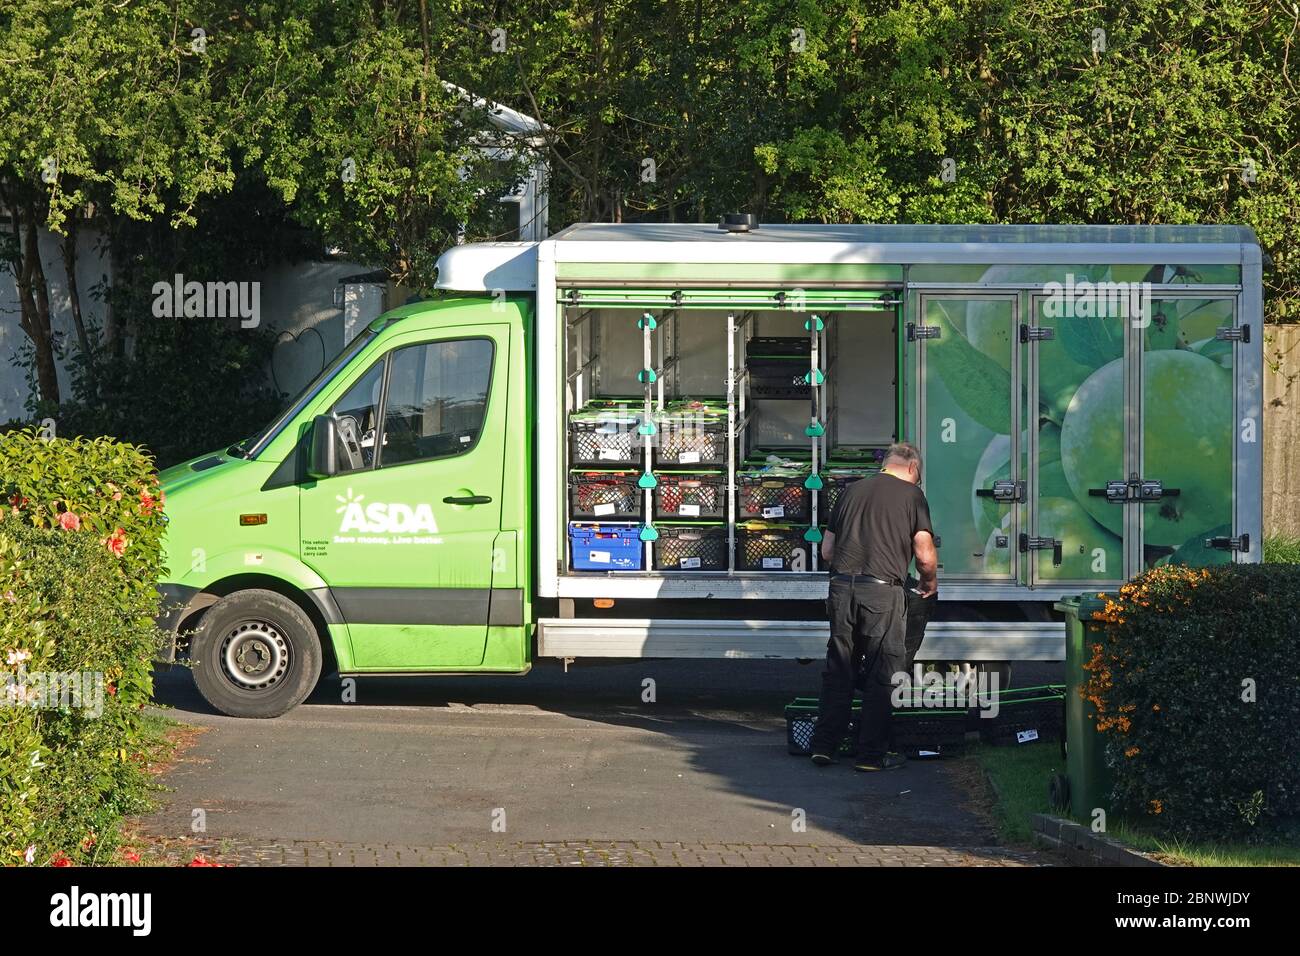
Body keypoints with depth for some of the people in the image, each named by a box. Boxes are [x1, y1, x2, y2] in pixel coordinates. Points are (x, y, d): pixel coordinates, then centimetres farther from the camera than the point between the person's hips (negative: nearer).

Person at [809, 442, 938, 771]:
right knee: (883, 673, 5)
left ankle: (824, 745, 16)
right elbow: (925, 555, 0)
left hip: (841, 586, 5)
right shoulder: (912, 494, 4)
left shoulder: (851, 491, 17)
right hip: (882, 591, -4)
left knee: (837, 669, 13)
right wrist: (929, 582, 19)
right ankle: (872, 753, 6)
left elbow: (826, 550, 19)